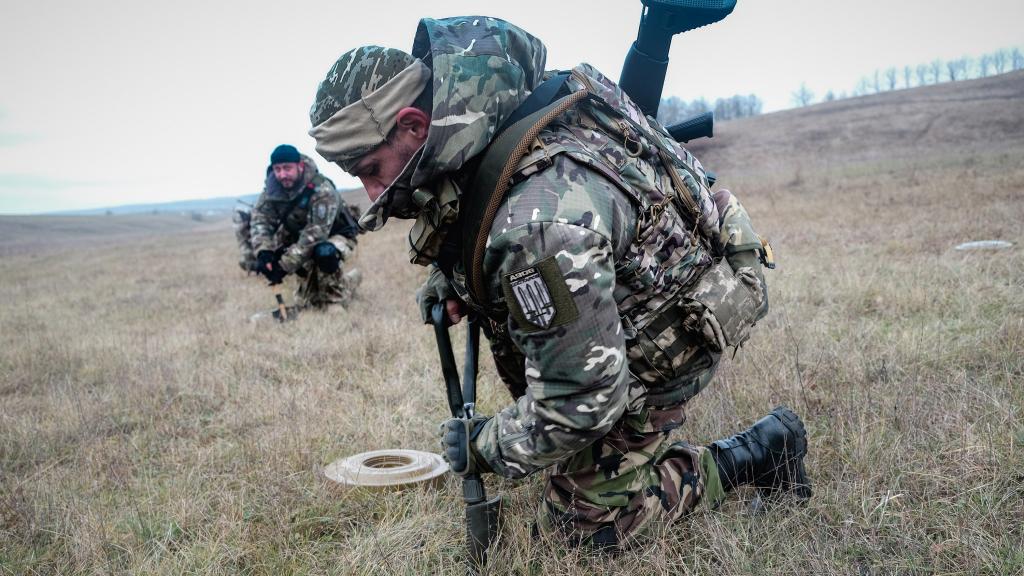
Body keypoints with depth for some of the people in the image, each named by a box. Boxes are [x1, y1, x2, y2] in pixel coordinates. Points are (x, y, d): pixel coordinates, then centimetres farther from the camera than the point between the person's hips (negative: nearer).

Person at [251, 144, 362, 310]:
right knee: (302, 303, 0)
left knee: (324, 252, -41)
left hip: (337, 235, -6)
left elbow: (315, 235, -36)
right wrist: (263, 252, -35)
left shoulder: (322, 191, -34)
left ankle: (335, 300, -15)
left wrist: (285, 266, -39)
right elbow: (260, 217, -17)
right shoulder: (273, 186, -15)